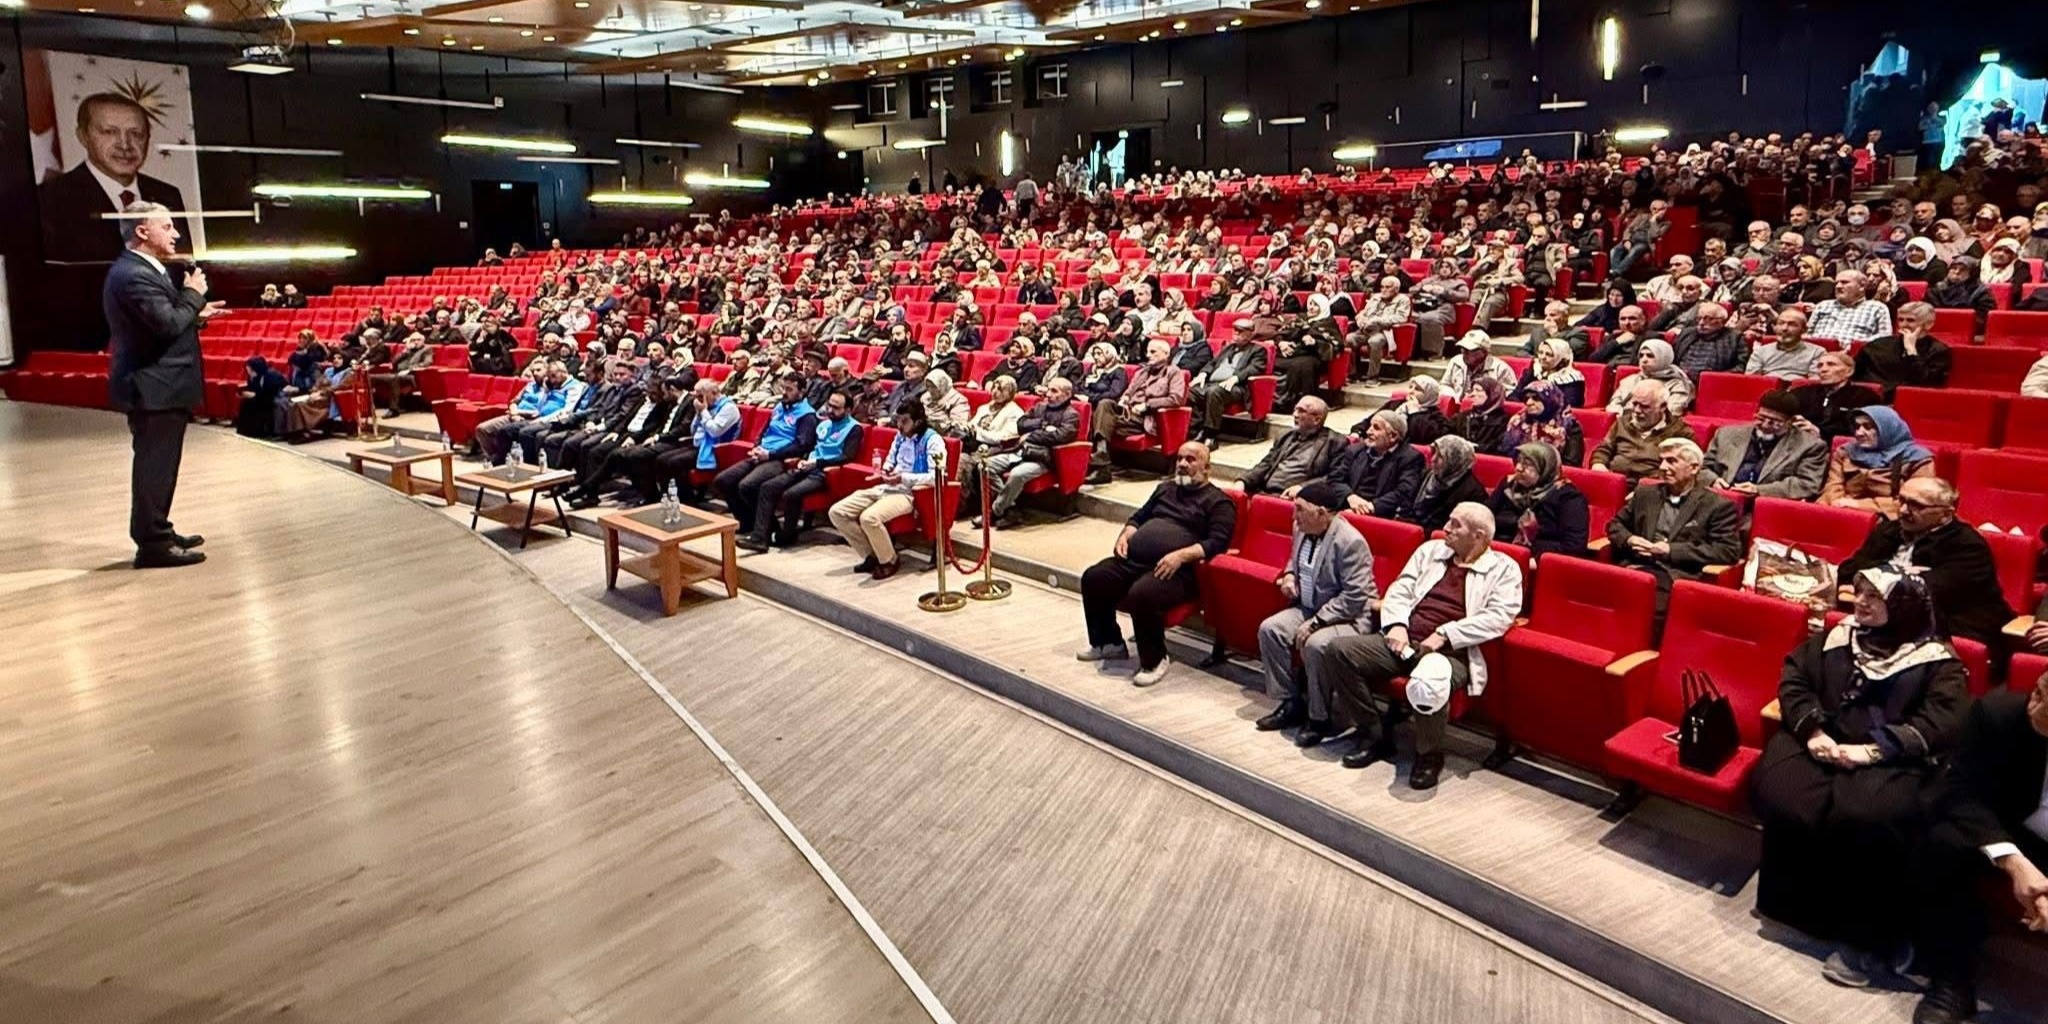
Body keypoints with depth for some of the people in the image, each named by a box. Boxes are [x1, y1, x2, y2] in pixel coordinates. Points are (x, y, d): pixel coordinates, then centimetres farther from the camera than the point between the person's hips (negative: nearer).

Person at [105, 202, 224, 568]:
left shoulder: (142, 270, 15)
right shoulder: (133, 275, -19)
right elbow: (167, 324, -26)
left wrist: (197, 316, 8)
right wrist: (193, 294, -12)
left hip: (157, 385, 11)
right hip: (154, 388, -11)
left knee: (158, 465, 18)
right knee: (155, 465, -5)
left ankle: (157, 532, 29)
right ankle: (153, 543, 1)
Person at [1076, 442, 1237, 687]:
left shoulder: (1217, 501, 3)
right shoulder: (1165, 488, 25)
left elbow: (1218, 542, -9)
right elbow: (1139, 516, 32)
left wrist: (1181, 555, -22)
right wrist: (1126, 534, 9)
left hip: (1175, 570, -7)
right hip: (1133, 559, 7)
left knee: (1142, 594, -35)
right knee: (1093, 577, -13)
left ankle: (1154, 660, -13)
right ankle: (1109, 643, 7)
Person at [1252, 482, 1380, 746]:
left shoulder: (1350, 542, -23)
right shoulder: (1301, 530, 2)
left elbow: (1354, 598, -25)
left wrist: (1315, 622, -26)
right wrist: (1289, 575, 1)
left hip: (1350, 616, -8)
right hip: (1308, 607, 8)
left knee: (1316, 644, -33)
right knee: (1269, 629, -12)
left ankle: (1319, 717, -12)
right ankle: (1291, 703, 1)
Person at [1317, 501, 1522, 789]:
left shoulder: (1503, 569, 5)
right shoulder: (1431, 550, 19)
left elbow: (1499, 617, -9)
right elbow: (1399, 590, 15)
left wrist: (1444, 634, -17)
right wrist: (1396, 624, -6)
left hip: (1453, 651, -6)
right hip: (1404, 641, 6)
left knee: (1429, 681, -41)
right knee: (1337, 650, -15)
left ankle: (1429, 755, -11)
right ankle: (1375, 735, 0)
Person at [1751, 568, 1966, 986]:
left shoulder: (1936, 661, 7)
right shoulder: (1835, 637, 19)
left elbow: (1944, 724, -7)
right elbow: (1793, 678, 10)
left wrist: (1873, 750, -19)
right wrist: (1812, 730, -9)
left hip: (1890, 761, -3)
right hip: (1820, 746, 3)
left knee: (1865, 817, -35)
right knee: (1783, 801, -30)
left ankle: (1867, 936, -15)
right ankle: (1798, 909, -9)